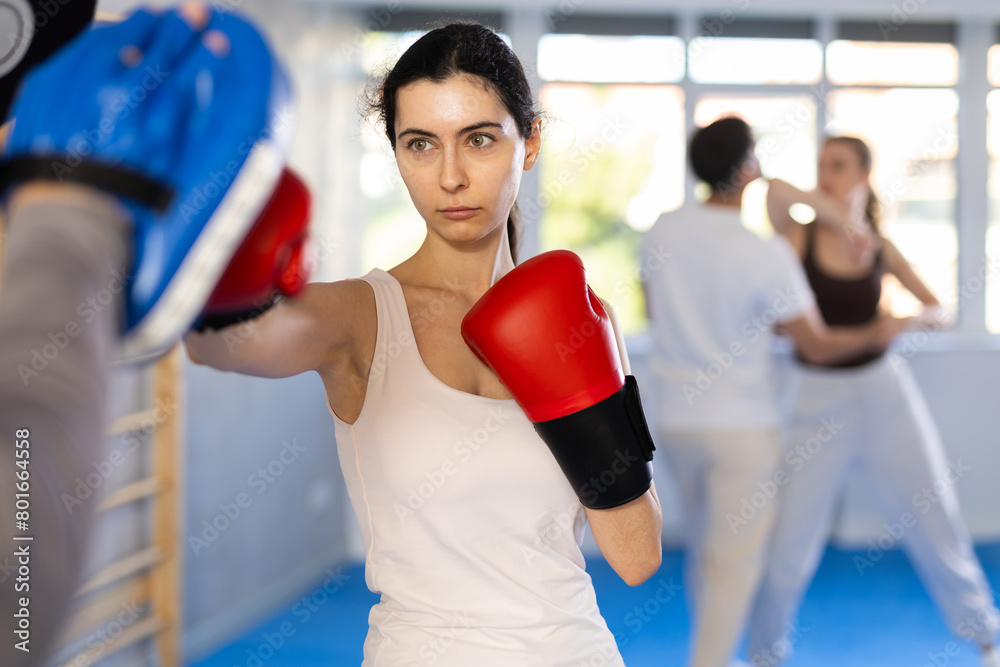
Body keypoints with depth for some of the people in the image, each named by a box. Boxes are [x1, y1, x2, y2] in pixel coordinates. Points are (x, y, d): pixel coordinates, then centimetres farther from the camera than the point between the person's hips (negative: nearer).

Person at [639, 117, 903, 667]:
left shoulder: (662, 233, -3)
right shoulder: (767, 255, -18)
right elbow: (817, 346, -10)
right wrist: (874, 335, 9)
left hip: (676, 417, 6)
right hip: (742, 423, -6)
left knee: (703, 549, 21)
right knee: (735, 562, 2)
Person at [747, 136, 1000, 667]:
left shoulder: (881, 248, 3)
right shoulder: (798, 238, -6)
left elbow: (940, 313, 9)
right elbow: (774, 191, -27)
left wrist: (907, 317, -12)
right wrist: (839, 218, -21)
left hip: (885, 389, 2)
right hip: (817, 399, -2)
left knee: (935, 523, 7)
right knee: (788, 543, -3)